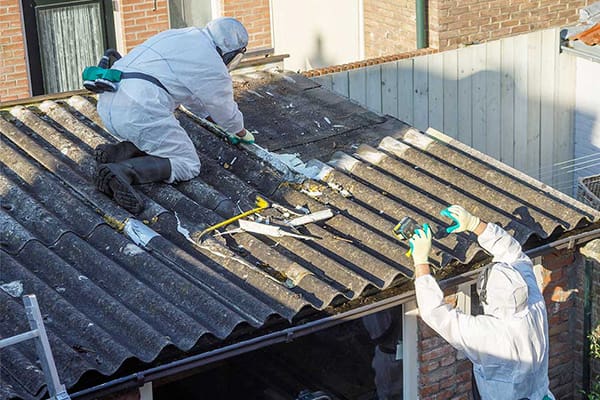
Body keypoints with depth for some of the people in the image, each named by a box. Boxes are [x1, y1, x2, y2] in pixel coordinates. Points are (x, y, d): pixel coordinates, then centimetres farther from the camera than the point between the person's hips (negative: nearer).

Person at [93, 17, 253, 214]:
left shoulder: (181, 36, 27)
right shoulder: (214, 68, 3)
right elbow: (227, 112, 20)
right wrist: (242, 133, 42)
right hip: (141, 109, -8)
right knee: (187, 165, 2)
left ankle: (116, 152, 1)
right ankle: (123, 171, -20)